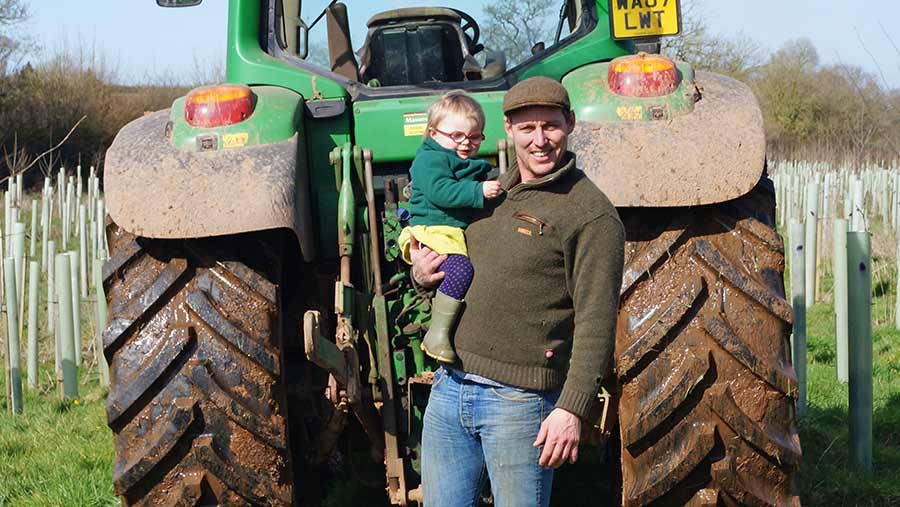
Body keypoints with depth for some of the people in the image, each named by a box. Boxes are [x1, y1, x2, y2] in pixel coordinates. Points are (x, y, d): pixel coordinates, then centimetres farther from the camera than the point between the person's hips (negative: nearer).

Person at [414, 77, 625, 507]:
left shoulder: (591, 214, -7)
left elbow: (596, 324, -13)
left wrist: (573, 408, -22)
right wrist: (421, 273, 4)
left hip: (520, 401, -6)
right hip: (448, 387, 7)